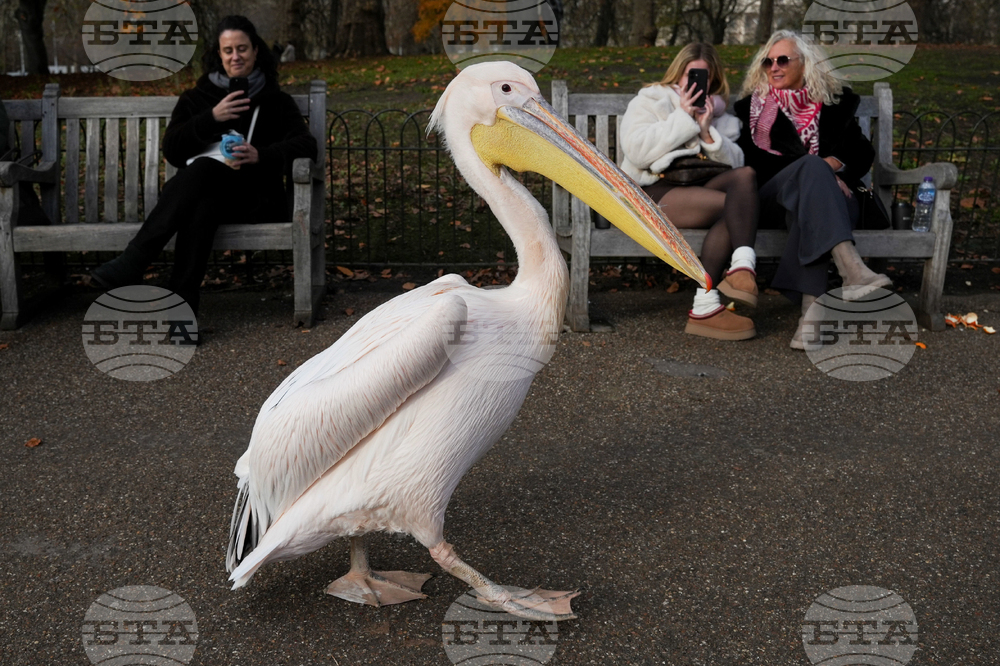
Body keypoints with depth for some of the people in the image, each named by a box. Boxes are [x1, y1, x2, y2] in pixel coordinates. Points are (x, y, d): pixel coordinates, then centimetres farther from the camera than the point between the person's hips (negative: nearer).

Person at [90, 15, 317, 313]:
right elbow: (171, 151, 4)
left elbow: (306, 146, -2)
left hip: (255, 197, -2)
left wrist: (261, 155, -21)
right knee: (201, 206, -38)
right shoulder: (196, 99, 19)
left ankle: (130, 264, -42)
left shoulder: (277, 102, 15)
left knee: (203, 168, -35)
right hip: (202, 192, 2)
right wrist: (212, 118, -11)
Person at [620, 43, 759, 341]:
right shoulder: (649, 101, 13)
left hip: (700, 187, 5)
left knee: (745, 175, -28)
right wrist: (682, 119, -7)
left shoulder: (718, 114, 26)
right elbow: (637, 152, -8)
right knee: (736, 206, -27)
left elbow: (734, 162, 9)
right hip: (653, 194, -5)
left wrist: (707, 132, -6)